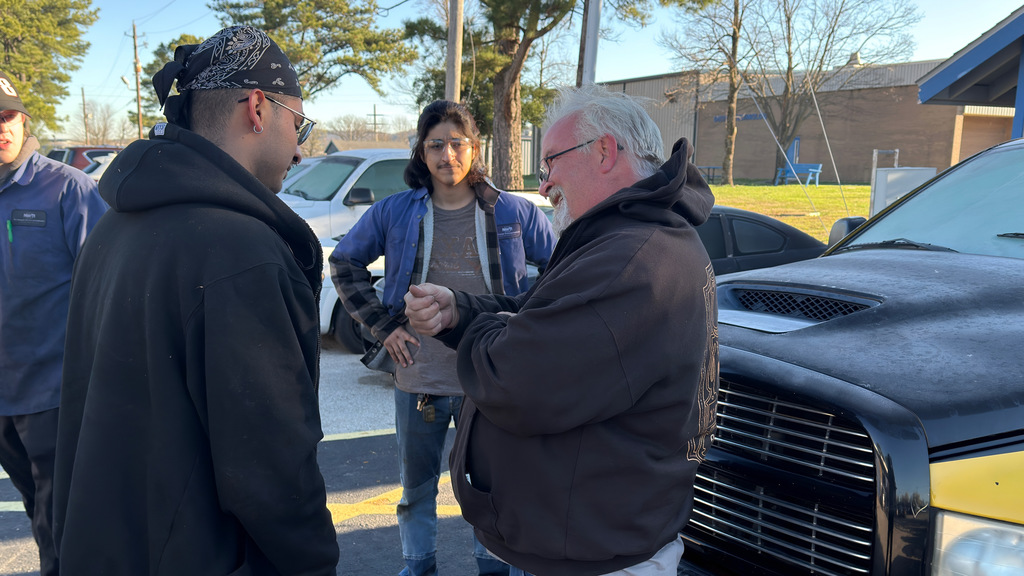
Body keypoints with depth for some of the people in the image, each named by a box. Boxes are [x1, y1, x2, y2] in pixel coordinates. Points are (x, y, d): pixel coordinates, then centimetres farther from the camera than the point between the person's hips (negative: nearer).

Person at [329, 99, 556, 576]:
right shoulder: (394, 212, 0)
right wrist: (383, 325, 1)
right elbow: (345, 263, 10)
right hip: (418, 381, 1)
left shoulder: (514, 213, -2)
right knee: (417, 486, 17)